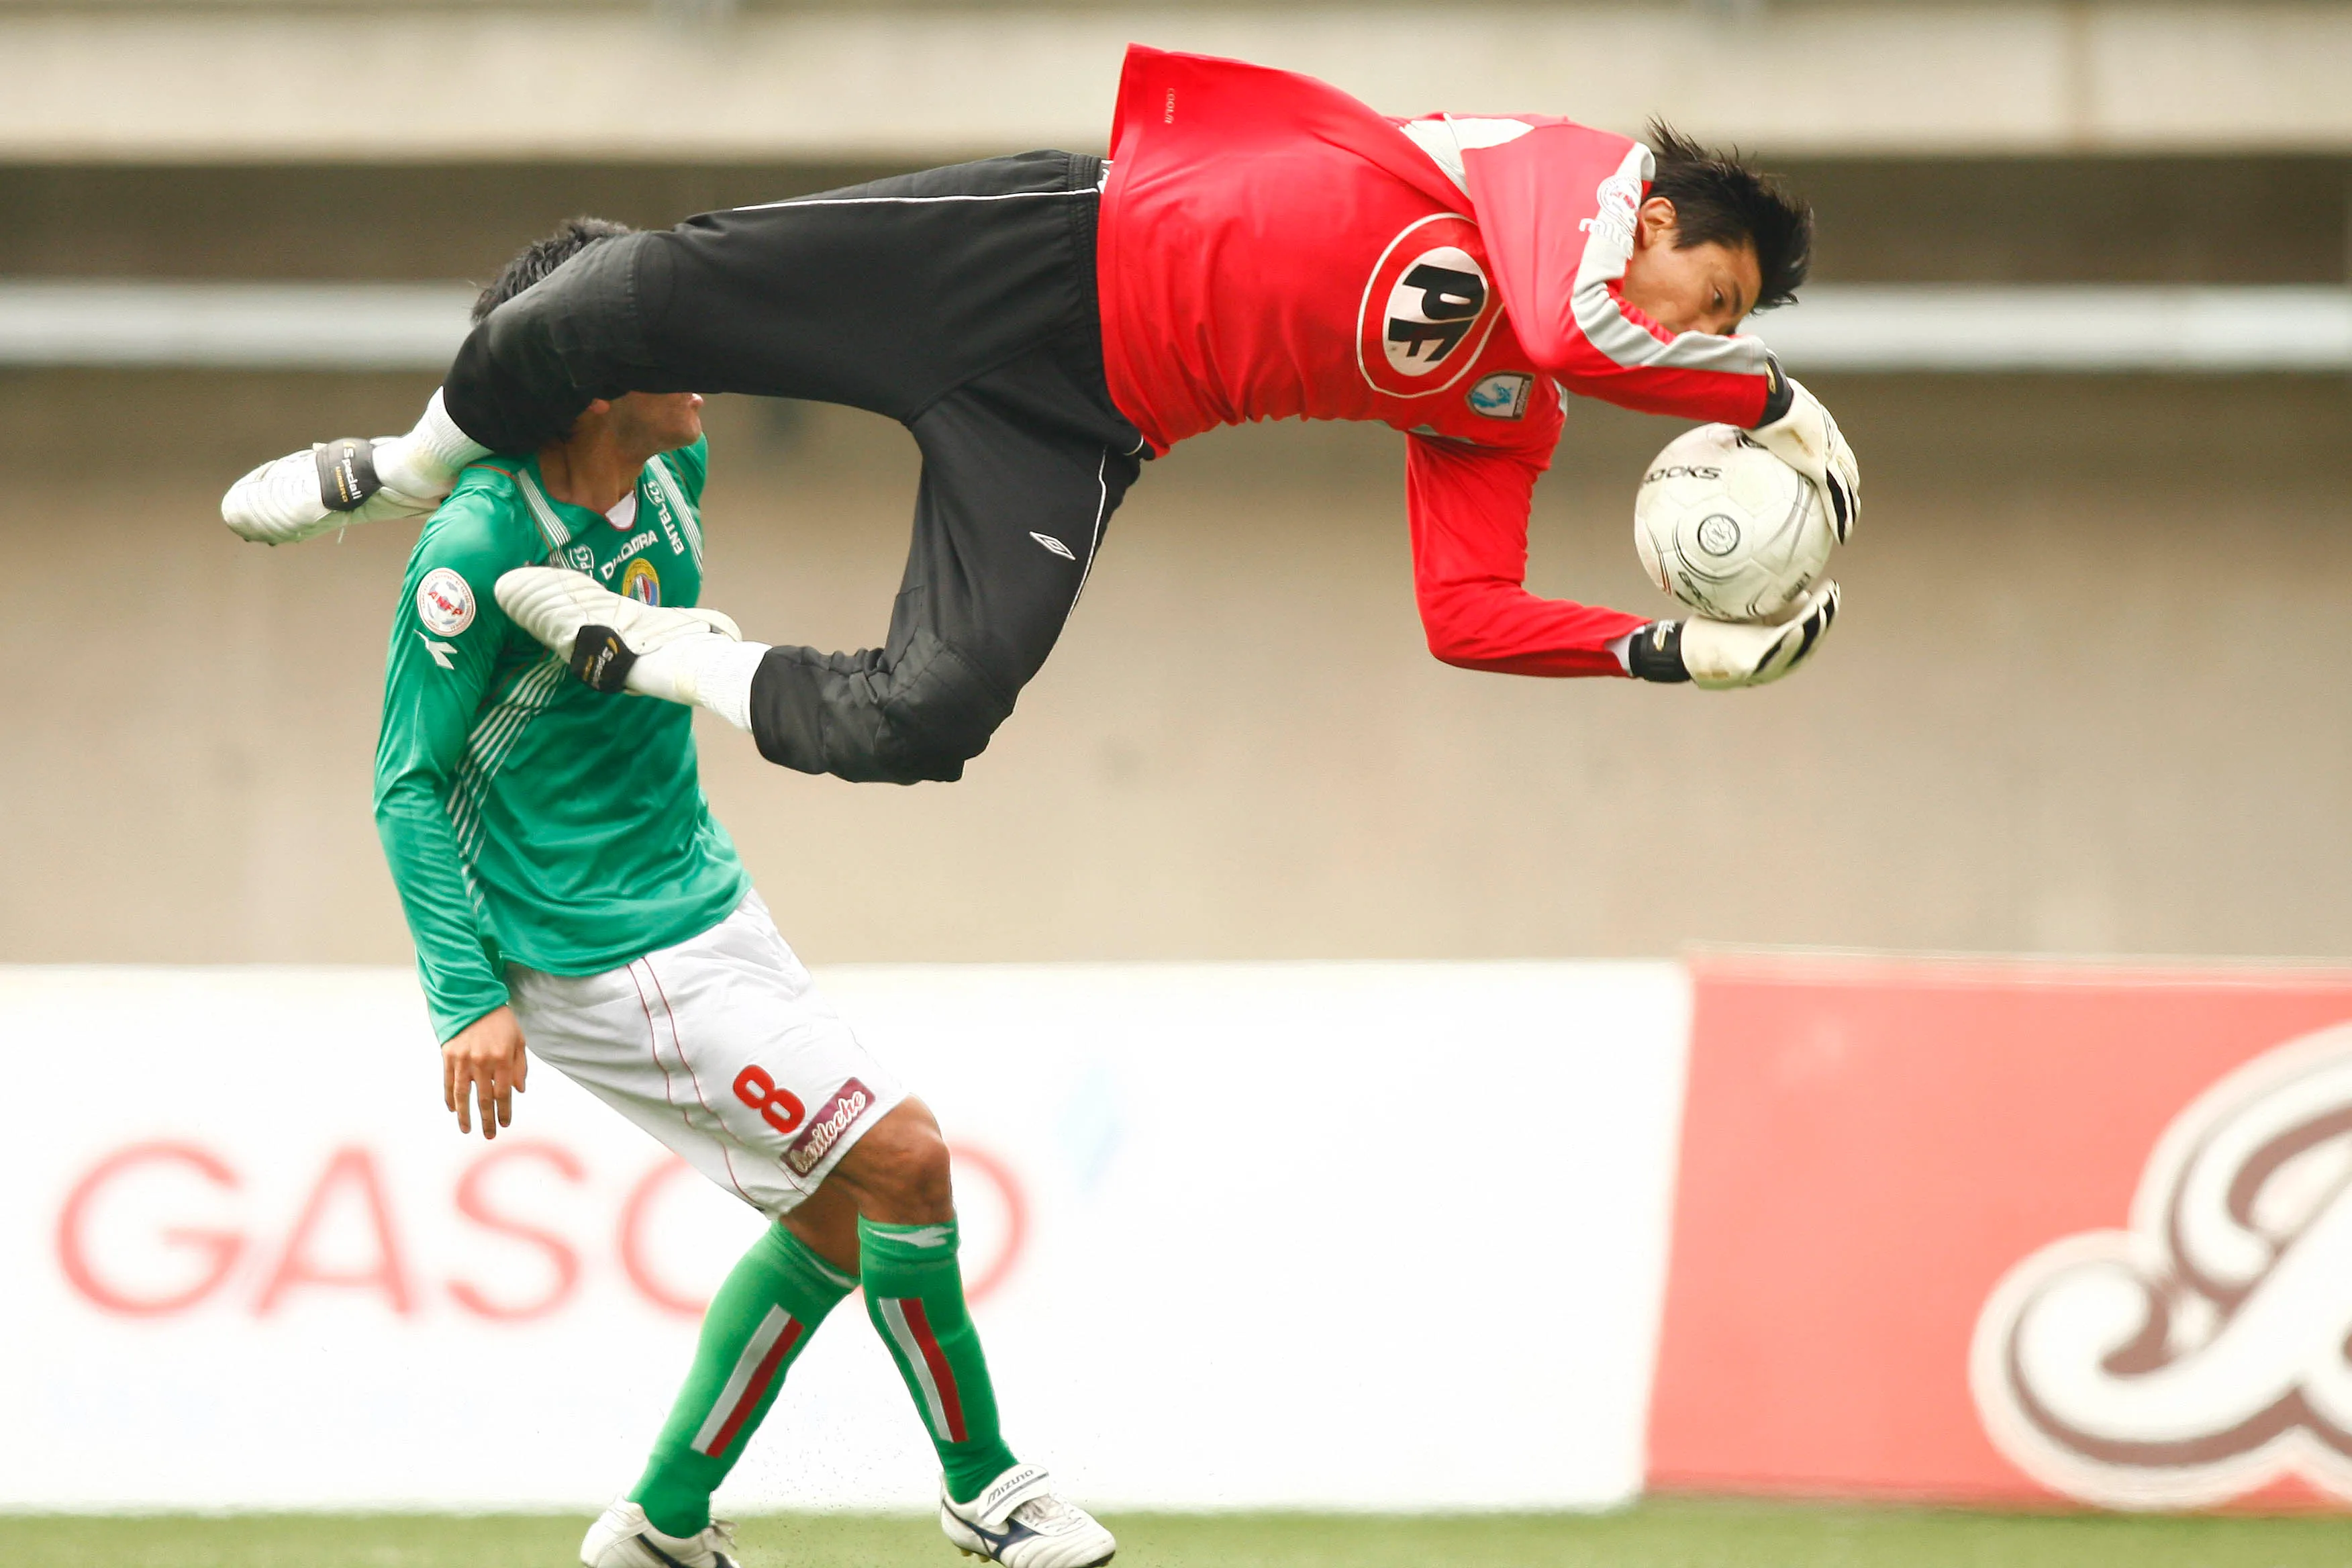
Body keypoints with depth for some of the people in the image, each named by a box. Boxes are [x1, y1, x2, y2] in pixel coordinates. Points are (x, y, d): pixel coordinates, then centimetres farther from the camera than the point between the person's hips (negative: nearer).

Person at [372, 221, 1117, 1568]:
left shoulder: (671, 473, -1)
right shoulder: (479, 548, -23)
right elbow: (410, 787, -17)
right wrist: (470, 998, -20)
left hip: (704, 898, 9)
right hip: (608, 955, -9)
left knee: (834, 1219, 12)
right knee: (902, 1157, -10)